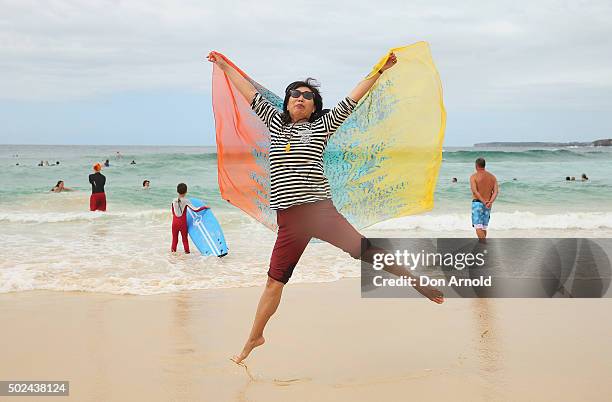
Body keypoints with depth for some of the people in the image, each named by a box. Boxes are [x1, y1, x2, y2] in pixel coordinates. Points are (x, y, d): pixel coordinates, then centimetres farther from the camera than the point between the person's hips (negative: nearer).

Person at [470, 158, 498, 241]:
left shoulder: (473, 176, -5)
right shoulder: (492, 177, 10)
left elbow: (475, 191, -19)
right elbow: (496, 191, -3)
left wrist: (484, 202, -21)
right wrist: (490, 202, -14)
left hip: (477, 203, -5)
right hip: (487, 205, 5)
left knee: (478, 227, -9)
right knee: (484, 227, 17)